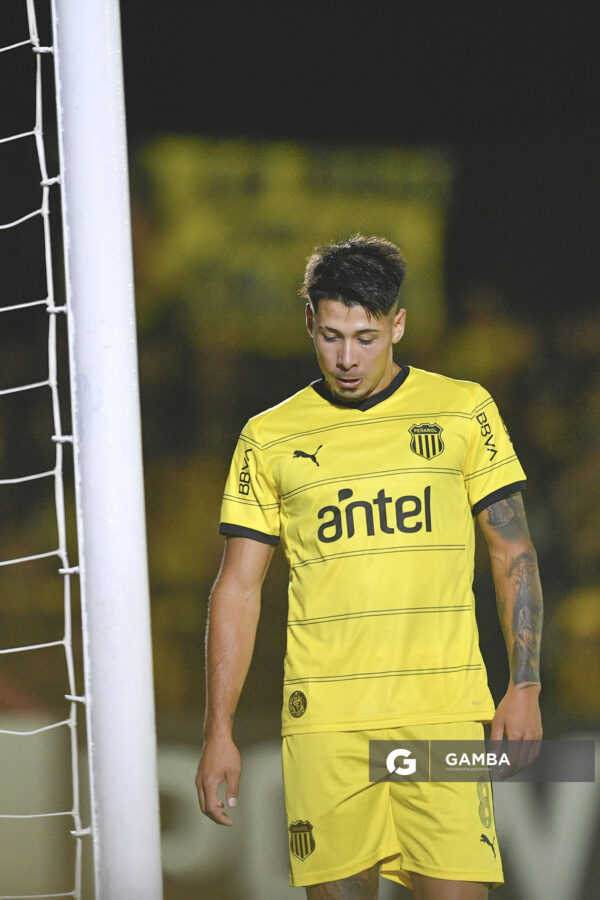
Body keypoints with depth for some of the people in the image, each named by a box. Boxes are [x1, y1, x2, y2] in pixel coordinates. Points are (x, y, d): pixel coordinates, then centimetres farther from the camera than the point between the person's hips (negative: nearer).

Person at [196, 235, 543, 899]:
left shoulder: (463, 410, 7)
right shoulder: (269, 438, 8)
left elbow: (514, 556, 10)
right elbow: (237, 589, 9)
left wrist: (525, 688, 2)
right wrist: (219, 731, 3)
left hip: (442, 710, -1)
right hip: (323, 715, 1)